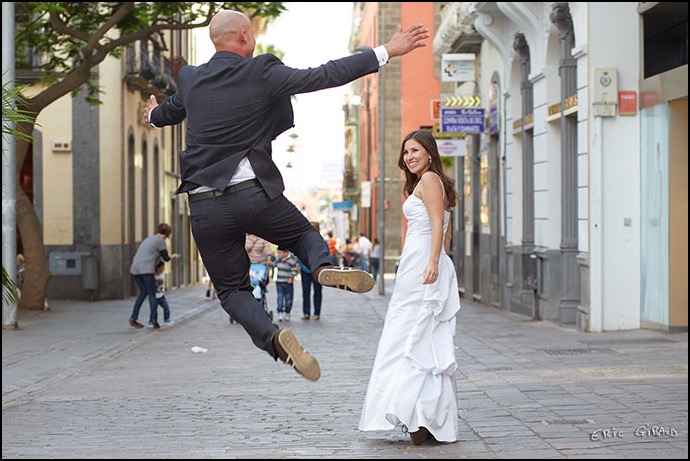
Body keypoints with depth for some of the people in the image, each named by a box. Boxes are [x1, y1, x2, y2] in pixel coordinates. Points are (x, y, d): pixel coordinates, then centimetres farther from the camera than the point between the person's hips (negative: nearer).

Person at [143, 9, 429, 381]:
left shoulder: (189, 79, 9)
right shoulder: (261, 73, -5)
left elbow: (170, 112, 31)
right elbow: (324, 76, -10)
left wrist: (154, 115, 57)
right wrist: (386, 52, -6)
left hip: (204, 207, 3)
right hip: (254, 193, -2)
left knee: (231, 288, 13)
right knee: (301, 234, 25)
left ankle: (273, 338, -13)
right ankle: (325, 266, -8)